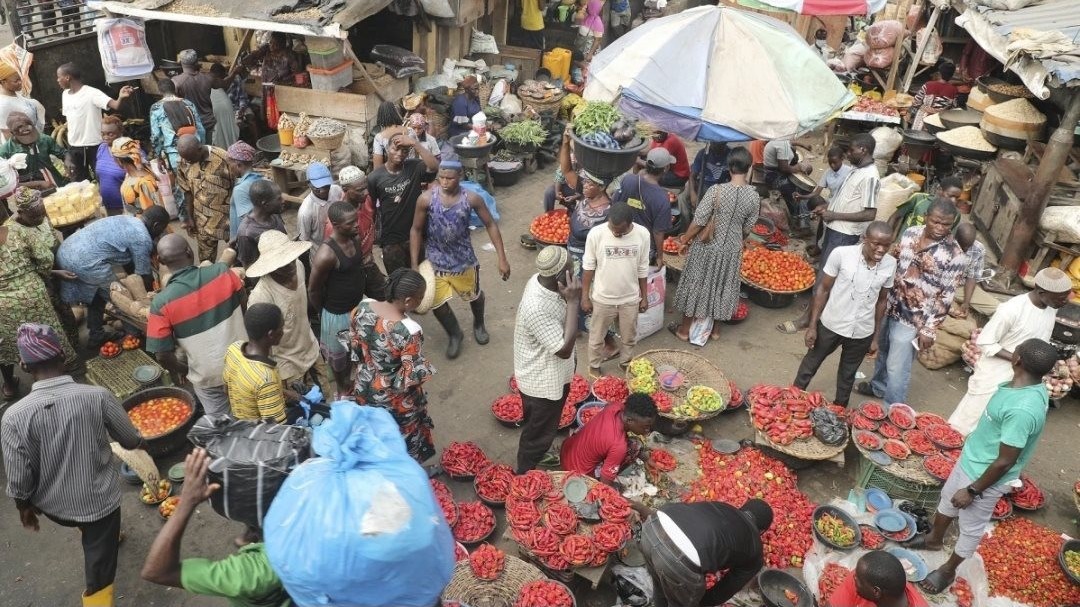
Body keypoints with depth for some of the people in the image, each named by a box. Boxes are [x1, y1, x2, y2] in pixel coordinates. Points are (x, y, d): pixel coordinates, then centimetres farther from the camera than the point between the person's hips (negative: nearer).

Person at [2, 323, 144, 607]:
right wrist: (141, 443, 18)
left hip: (53, 506, 3)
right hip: (99, 500, -3)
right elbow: (131, 439, -6)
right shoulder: (98, 397, -23)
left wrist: (24, 506, 8)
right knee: (99, 565, 12)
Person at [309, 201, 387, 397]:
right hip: (337, 315, -7)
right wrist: (324, 312, -5)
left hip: (358, 306, 7)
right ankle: (342, 388, 45)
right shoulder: (326, 255, -33)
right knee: (338, 356, 20)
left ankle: (351, 380, 55)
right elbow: (313, 291, -19)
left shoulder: (356, 238, -11)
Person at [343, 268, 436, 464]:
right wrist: (426, 369, -6)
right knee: (404, 440, 23)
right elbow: (415, 374, -27)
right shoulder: (409, 331, -36)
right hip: (396, 401, -6)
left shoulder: (363, 307, -18)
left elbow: (352, 342, 0)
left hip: (364, 389, 6)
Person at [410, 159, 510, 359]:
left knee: (474, 296, 22)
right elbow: (416, 230, -7)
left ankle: (478, 324, 56)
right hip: (435, 262, 0)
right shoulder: (426, 199, -18)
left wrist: (502, 259, -11)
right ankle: (455, 334, 34)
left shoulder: (472, 198, -18)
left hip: (464, 260, 0)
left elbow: (490, 225, -8)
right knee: (436, 304, 3)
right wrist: (414, 264, -8)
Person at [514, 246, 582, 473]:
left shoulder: (542, 280, -11)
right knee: (537, 433, 15)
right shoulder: (537, 308, -39)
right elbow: (564, 349, -34)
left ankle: (539, 455, 57)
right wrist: (573, 301, -35)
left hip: (553, 374, 9)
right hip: (542, 382, -9)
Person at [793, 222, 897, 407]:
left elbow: (882, 300, 3)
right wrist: (812, 325, -8)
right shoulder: (841, 254, -20)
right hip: (830, 326, -2)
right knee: (810, 365, 18)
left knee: (848, 375, 21)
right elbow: (823, 290, -10)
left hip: (862, 333, 2)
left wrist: (876, 336, 8)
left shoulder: (890, 264, -10)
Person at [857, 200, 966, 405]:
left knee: (896, 368, 2)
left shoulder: (954, 255, -19)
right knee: (882, 350, 26)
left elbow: (945, 298, -15)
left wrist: (929, 329, -15)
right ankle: (878, 386, 51)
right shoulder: (910, 233, -3)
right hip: (889, 306, 6)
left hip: (913, 319, -6)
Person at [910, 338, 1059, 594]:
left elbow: (1004, 462, -29)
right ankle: (935, 539, 56)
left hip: (985, 476, -9)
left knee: (971, 529, 17)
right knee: (947, 499, 30)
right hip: (970, 459, 9)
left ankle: (948, 570, 39)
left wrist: (972, 490, -18)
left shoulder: (1023, 409, -38)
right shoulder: (1029, 386, -10)